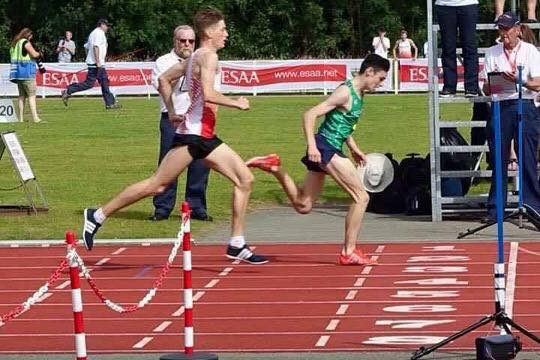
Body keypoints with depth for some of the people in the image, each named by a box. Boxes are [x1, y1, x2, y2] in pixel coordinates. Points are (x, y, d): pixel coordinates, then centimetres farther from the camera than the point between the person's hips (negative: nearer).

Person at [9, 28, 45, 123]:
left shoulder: (14, 44, 18)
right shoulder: (25, 42, -8)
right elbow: (34, 54, -15)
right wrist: (39, 54, 7)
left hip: (16, 71, 8)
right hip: (26, 72, -8)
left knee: (22, 95, 10)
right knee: (32, 95, -8)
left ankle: (21, 118, 6)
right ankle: (35, 118, -14)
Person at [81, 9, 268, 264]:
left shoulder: (195, 58, 17)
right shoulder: (208, 56, -11)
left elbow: (164, 79, 23)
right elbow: (208, 94, -24)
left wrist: (172, 112, 21)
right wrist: (237, 104, -12)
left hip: (206, 137, 10)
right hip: (192, 135, -10)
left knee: (245, 179, 3)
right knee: (157, 185, -5)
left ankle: (236, 245, 3)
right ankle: (98, 216, 5)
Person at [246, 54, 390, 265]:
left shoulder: (359, 95, 14)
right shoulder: (345, 92, -15)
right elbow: (310, 115, -20)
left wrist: (354, 149, 21)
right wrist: (312, 146, -29)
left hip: (331, 150, 10)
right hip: (325, 148, -10)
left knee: (303, 206, 12)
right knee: (361, 197, -10)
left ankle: (274, 167, 14)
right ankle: (349, 252, -5)